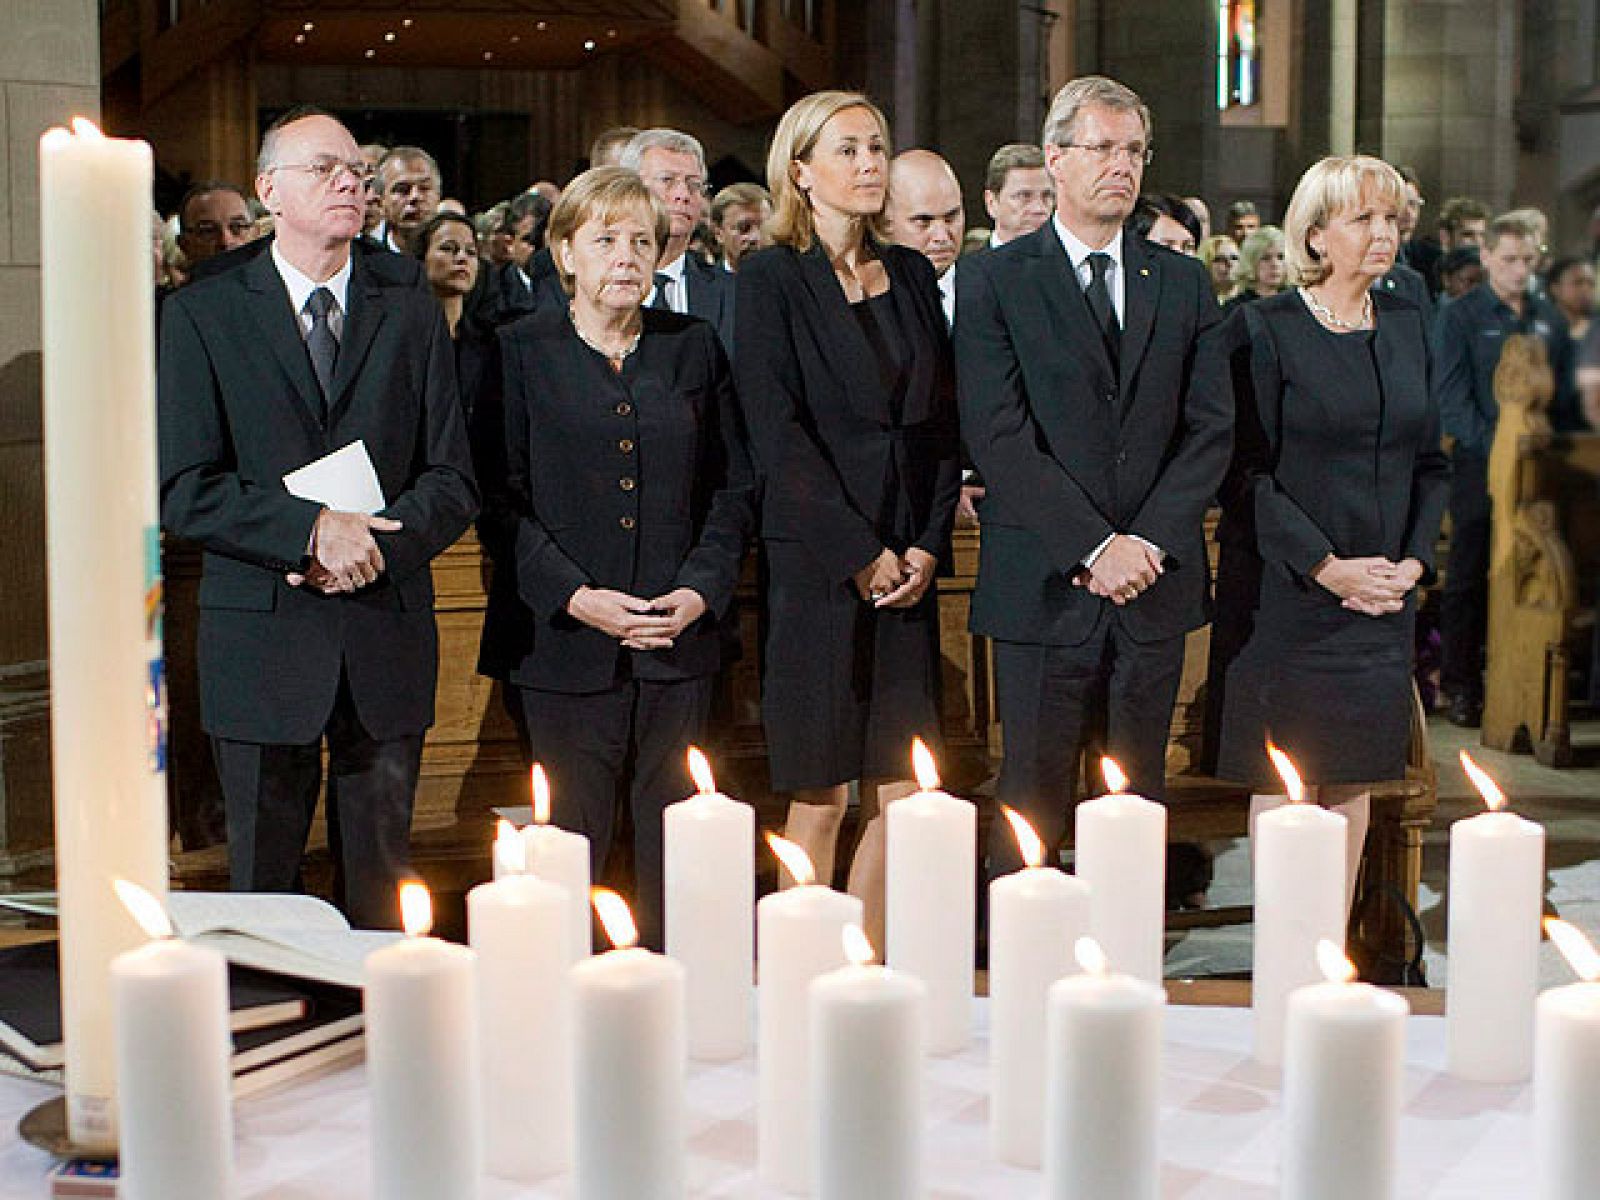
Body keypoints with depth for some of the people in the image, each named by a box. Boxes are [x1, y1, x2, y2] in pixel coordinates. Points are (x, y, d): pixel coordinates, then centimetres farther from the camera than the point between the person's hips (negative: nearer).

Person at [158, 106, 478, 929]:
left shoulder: (410, 311, 8)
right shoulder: (202, 315, 1)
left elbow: (453, 480, 4)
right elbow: (184, 491, -6)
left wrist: (377, 544, -14)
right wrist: (310, 530, -19)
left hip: (387, 636, 2)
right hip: (262, 638, -2)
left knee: (381, 884, 9)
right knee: (262, 883, 8)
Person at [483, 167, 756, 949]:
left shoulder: (695, 348, 12)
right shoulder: (519, 351, 3)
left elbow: (734, 488, 11)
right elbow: (503, 497, -2)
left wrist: (702, 589, -4)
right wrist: (574, 597, -13)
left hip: (680, 645, 3)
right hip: (565, 645, -2)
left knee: (676, 848, 6)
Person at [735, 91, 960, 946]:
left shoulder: (911, 275, 14)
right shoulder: (770, 279, -2)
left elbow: (941, 422, 12)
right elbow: (777, 434, -10)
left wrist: (927, 546, 0)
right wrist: (861, 555, -12)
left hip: (906, 564, 5)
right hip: (815, 562, -5)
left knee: (900, 792, 4)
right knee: (819, 797, -2)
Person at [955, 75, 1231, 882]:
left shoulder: (1184, 284, 12)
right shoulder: (996, 280, 0)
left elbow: (1211, 429, 6)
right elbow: (997, 436, -8)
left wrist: (1149, 542, -8)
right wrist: (1094, 546, -14)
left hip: (1156, 582, 4)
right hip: (1044, 587, -3)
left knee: (1141, 801, 8)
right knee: (1034, 800, 0)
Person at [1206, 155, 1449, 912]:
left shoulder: (1407, 326, 10)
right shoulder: (1262, 330, -7)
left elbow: (1430, 461, 15)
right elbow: (1244, 473, -11)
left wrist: (1415, 559, 0)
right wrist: (1326, 566, -16)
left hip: (1383, 595, 5)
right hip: (1282, 591, -5)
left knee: (1354, 777, 8)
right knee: (1279, 777, 0)